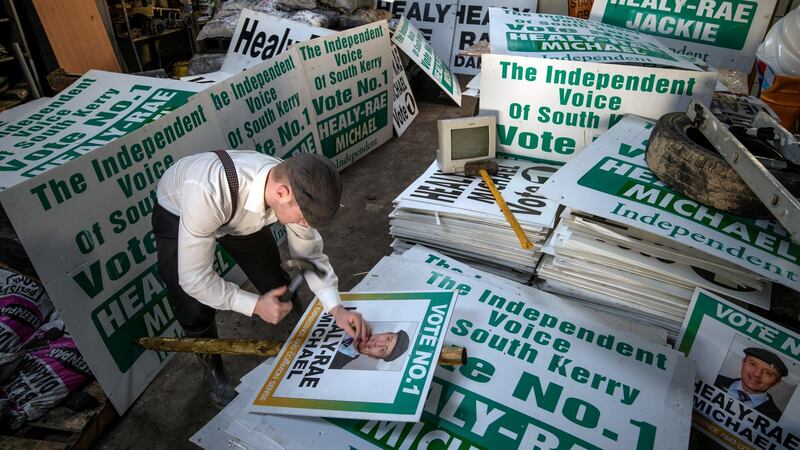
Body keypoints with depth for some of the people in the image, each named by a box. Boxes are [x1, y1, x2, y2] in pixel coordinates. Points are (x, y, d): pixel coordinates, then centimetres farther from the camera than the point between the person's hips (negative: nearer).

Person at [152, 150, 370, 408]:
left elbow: (309, 253, -15)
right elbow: (193, 278, -35)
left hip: (242, 214, 4)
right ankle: (213, 371, 18)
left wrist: (337, 309, -25)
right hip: (178, 215, -3)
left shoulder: (295, 186, -30)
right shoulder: (209, 193, -47)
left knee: (277, 287, 0)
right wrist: (255, 306, -33)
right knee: (195, 312, -14)